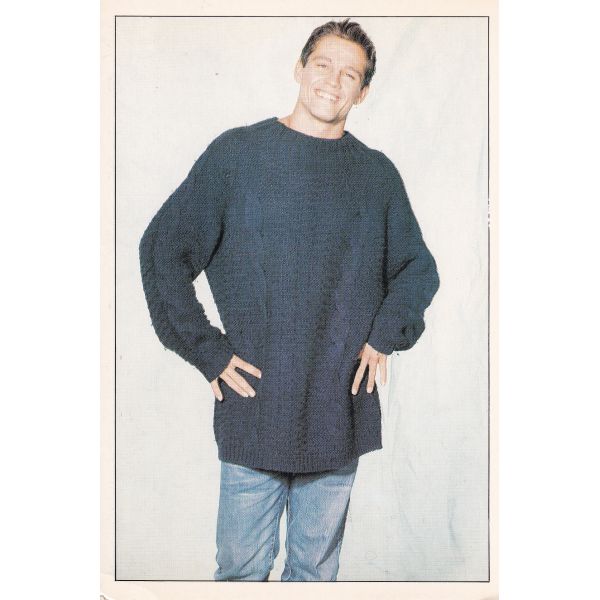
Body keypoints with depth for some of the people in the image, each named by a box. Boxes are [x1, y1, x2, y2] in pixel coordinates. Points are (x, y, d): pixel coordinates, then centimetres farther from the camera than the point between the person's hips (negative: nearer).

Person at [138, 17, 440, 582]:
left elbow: (418, 269, 18)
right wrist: (208, 350, -7)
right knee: (243, 567, 6)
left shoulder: (377, 174, 8)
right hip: (255, 405, -2)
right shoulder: (237, 153, 0)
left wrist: (386, 335, 1)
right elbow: (161, 249, -1)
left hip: (342, 409, 3)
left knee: (317, 567, 14)